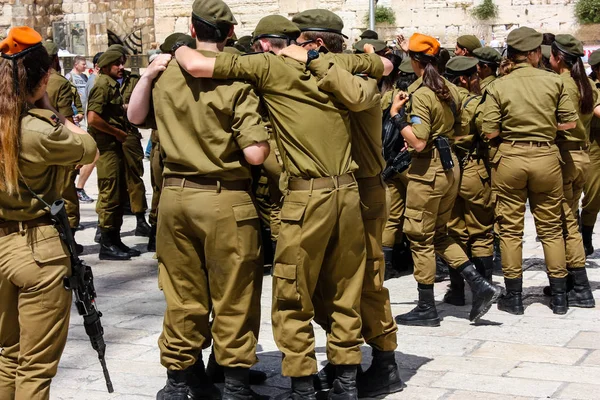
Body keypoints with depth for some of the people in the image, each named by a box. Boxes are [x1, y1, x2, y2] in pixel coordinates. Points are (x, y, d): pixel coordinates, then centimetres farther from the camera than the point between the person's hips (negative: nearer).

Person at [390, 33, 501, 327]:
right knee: (439, 235, 18)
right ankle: (480, 285, 10)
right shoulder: (450, 90, 8)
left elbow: (418, 143, -23)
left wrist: (396, 114, -17)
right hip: (450, 165, 8)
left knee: (420, 238, 2)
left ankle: (426, 309, 8)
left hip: (428, 170, -8)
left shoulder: (421, 94, -17)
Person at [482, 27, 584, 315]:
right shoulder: (553, 82, -3)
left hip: (509, 158, -1)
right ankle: (559, 297, 16)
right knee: (551, 228, 11)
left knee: (510, 229, 8)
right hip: (546, 157, 1)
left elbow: (490, 132, -9)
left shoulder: (498, 87, -5)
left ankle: (513, 297, 12)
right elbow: (570, 122, 0)